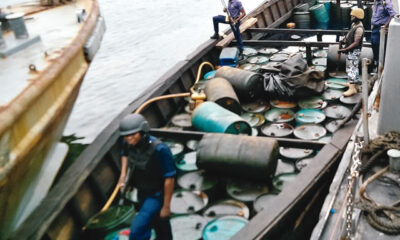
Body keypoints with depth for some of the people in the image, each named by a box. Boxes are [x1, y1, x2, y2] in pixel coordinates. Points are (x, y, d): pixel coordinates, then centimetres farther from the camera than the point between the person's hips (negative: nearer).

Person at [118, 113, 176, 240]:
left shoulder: (159, 149, -32)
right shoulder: (128, 144, -12)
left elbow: (169, 178, -26)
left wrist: (166, 206, -21)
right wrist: (123, 173, 0)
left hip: (156, 195, -6)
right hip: (142, 192, 6)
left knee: (137, 229, -18)